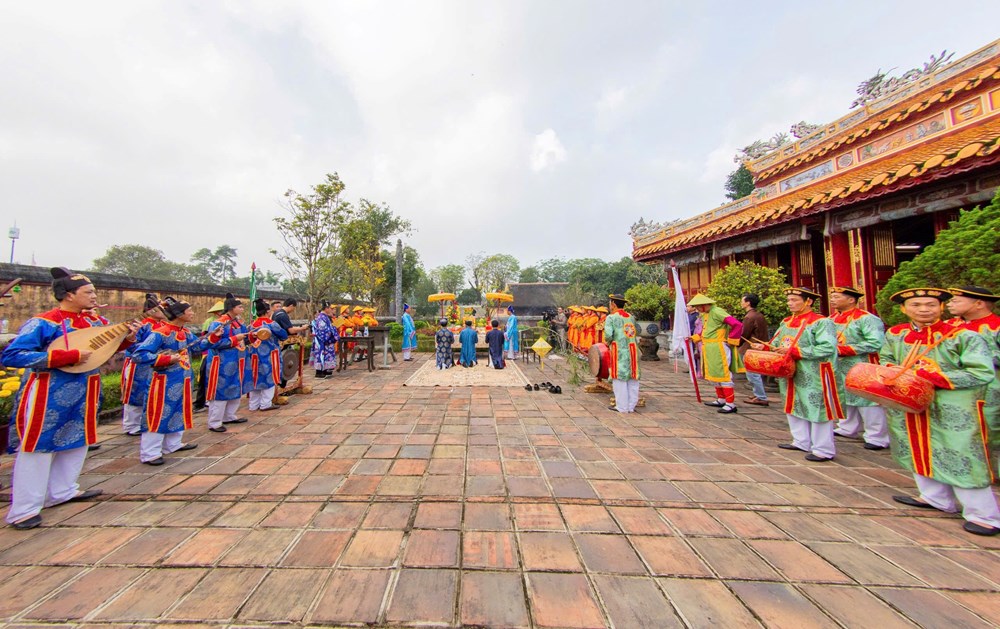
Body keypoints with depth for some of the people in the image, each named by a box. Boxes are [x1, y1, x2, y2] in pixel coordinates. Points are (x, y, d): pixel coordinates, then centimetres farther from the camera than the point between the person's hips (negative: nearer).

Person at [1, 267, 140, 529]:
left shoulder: (96, 321, 3)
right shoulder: (43, 322, -16)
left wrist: (128, 338, -8)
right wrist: (68, 356, -26)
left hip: (84, 393, 7)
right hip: (50, 394, -7)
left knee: (76, 442, 16)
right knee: (38, 446, 2)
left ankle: (62, 492, 32)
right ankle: (24, 509, 15)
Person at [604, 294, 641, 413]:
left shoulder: (611, 317, -6)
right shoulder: (631, 317, 13)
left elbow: (608, 334, -17)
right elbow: (636, 333, 8)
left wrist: (608, 343, 2)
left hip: (619, 351, -5)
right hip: (632, 350, 6)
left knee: (620, 378, 3)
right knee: (633, 379, 11)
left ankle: (622, 407, 10)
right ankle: (631, 406, 19)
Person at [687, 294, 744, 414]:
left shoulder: (717, 312, -16)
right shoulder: (705, 314, 12)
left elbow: (737, 324, -22)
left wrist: (730, 341, -16)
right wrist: (694, 338, 14)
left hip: (719, 349, -10)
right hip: (710, 350, 10)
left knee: (723, 375, -5)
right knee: (714, 375, 17)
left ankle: (731, 404, 2)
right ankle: (721, 400, 30)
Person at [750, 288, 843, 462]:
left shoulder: (821, 322, -11)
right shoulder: (786, 322, 10)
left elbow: (828, 348, -21)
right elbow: (777, 343, 15)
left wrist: (794, 351, -23)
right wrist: (764, 347, -5)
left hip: (813, 376, -8)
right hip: (790, 374, 8)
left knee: (817, 409, 1)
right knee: (793, 407, 16)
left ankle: (823, 450, 14)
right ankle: (801, 442, 30)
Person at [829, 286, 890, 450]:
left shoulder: (866, 318, -13)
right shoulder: (833, 318, 8)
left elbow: (876, 343, -22)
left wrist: (843, 350, -23)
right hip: (840, 367, 7)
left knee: (867, 400, -2)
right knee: (845, 398, 17)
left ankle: (878, 438, 10)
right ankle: (847, 429, 31)